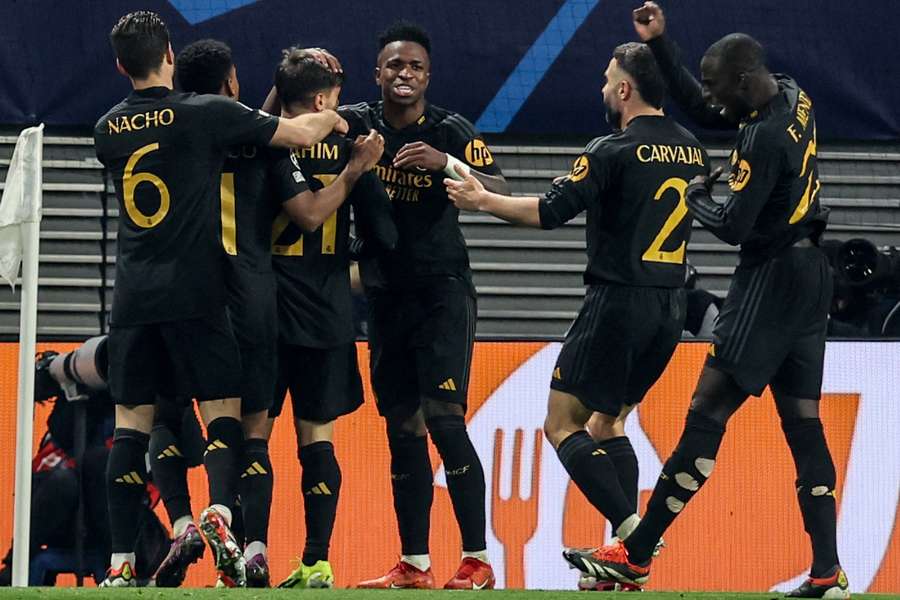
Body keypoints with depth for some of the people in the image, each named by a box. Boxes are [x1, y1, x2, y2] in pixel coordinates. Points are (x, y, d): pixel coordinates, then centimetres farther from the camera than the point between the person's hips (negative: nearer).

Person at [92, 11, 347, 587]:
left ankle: (122, 563, 0)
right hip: (194, 294, -4)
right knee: (223, 411, 2)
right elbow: (301, 133, -1)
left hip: (133, 296, 4)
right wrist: (331, 119, 21)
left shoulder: (109, 130, 8)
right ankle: (220, 511, -25)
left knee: (131, 424, 5)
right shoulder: (205, 114, -6)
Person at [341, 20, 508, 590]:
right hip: (385, 294, 5)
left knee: (443, 419, -13)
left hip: (443, 290, -5)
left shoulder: (453, 131, -7)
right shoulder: (356, 124, 3)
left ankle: (478, 560, -10)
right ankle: (415, 566, 10)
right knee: (402, 426, 6)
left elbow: (499, 191, -16)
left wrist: (446, 163, -31)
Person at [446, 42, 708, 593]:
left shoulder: (615, 151, -13)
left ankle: (631, 530, -15)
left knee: (562, 425, 0)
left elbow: (551, 212, -14)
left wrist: (484, 200, -2)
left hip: (619, 300, -7)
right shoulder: (693, 151, 8)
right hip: (672, 305, 7)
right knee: (607, 422, 19)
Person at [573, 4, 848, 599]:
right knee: (803, 423, 6)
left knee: (707, 415, -7)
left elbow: (733, 225, -21)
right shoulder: (795, 99, 7)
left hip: (772, 278, -10)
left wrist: (696, 197, -1)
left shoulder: (765, 138, -21)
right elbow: (700, 108, 19)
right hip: (810, 275, 10)